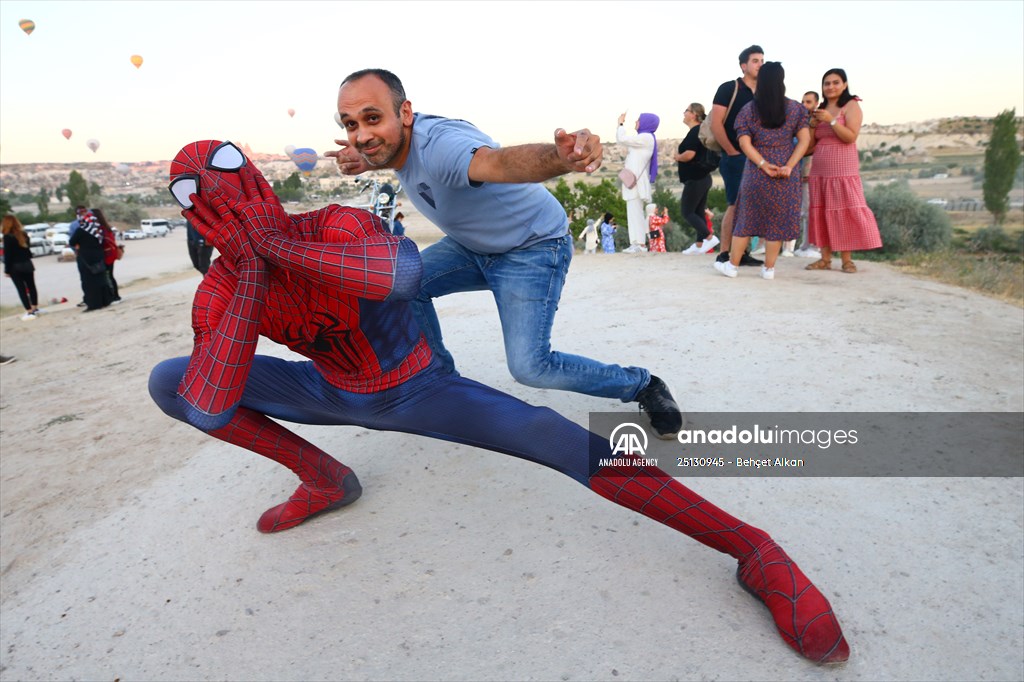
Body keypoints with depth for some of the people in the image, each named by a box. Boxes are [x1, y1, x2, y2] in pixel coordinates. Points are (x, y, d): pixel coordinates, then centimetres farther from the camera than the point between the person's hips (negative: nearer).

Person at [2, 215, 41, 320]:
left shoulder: (8, 236, -15)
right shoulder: (23, 233, 5)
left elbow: (7, 255, -14)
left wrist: (7, 270, -9)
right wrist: (26, 260, 15)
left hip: (15, 267, -6)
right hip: (27, 264, 6)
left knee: (21, 289, -2)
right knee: (31, 286, 14)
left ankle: (29, 312, -3)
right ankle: (35, 308, 22)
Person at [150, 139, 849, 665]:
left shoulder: (340, 227, -25)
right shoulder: (221, 292, -13)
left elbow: (406, 270, -50)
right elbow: (208, 411, -30)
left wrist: (276, 244, -44)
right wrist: (251, 272, -35)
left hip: (417, 389, -5)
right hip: (332, 393, 5)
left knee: (555, 439, -29)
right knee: (170, 380, -3)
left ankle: (754, 550, -19)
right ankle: (324, 478, 4)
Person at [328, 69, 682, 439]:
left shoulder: (438, 142, -34)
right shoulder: (399, 137, -8)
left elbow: (502, 160, -56)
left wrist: (560, 158, -77)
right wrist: (366, 162, -2)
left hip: (532, 247, -8)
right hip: (473, 245, 8)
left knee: (529, 366, -18)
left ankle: (642, 384, 6)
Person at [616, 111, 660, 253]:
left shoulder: (646, 137, -10)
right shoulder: (642, 138, 22)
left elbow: (622, 139, -13)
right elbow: (622, 140, 26)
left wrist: (621, 123, 0)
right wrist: (620, 124, 23)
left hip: (637, 180, -10)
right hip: (634, 179, 10)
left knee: (635, 211, -13)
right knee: (634, 212, 8)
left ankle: (640, 244, -14)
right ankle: (637, 243, 8)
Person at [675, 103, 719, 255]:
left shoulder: (695, 132, -14)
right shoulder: (700, 131, 16)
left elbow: (689, 155, -25)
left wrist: (677, 157, -6)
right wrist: (680, 157, 6)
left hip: (695, 179, -10)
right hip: (702, 177, 10)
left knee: (687, 212, -6)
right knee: (698, 212, 10)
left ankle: (709, 237, -14)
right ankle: (699, 245, 11)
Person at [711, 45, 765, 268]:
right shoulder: (729, 88, -3)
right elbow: (716, 124, -9)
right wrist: (732, 152, -11)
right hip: (735, 157, -6)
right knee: (736, 205, -10)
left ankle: (741, 253, 12)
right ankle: (724, 254, -4)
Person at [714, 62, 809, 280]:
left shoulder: (749, 109, 0)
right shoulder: (795, 108, 3)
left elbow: (745, 143, -8)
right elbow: (804, 139, -4)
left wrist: (763, 164, -9)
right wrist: (789, 166, -10)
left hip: (756, 173, 0)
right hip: (786, 176, 0)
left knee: (747, 217, 8)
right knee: (778, 221, 6)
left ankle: (732, 265, 14)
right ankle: (769, 268, 10)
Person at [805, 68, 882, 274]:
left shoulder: (851, 105, -1)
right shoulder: (820, 110, 16)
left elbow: (851, 136, -13)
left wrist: (831, 120, -18)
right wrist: (813, 124, -1)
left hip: (843, 169, -6)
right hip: (819, 169, 6)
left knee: (844, 211, -7)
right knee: (821, 212, 3)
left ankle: (847, 259, -3)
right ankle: (825, 258, 7)